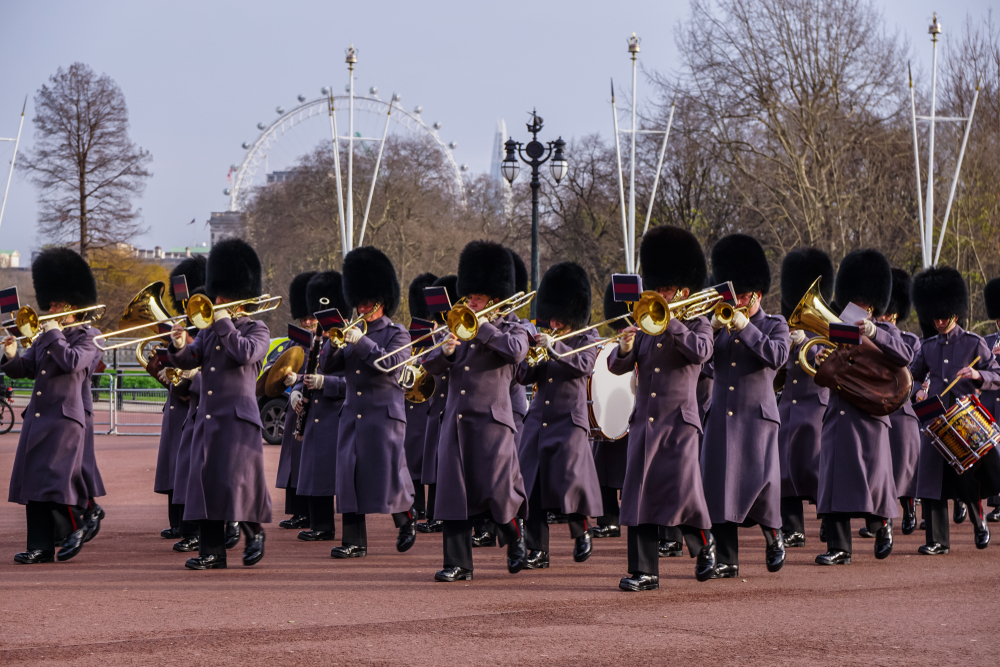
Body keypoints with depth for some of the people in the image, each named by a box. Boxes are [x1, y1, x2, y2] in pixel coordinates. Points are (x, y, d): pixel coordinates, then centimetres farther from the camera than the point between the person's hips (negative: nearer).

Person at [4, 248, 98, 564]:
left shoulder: (84, 339, -2)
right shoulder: (42, 340, 17)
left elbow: (73, 362, -21)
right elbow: (22, 369, 13)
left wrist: (54, 333, -13)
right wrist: (10, 356, -7)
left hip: (65, 420, -7)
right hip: (36, 418, 7)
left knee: (56, 478, -14)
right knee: (33, 482, 3)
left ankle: (74, 528, 7)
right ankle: (40, 546, 6)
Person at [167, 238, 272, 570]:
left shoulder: (257, 329, 0)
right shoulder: (209, 330, 17)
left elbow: (245, 353, -20)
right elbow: (188, 360, 9)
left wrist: (224, 323, -14)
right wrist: (179, 347, -12)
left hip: (239, 418, -6)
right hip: (207, 418, 6)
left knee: (235, 482, -11)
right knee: (206, 483, 1)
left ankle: (254, 532, 13)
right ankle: (211, 552, 3)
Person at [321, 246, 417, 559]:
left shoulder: (396, 334, 0)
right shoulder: (354, 333, 14)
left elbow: (390, 362, -18)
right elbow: (327, 368, 11)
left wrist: (361, 342, -20)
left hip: (383, 414, -5)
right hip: (352, 413, 5)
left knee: (387, 474, -5)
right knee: (350, 475, -1)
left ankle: (406, 520, 21)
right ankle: (354, 542, 0)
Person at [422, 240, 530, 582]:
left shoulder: (511, 330, 4)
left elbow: (516, 350, -20)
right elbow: (432, 366, 11)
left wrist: (483, 327, -15)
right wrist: (446, 350, -10)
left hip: (491, 422, -4)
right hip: (455, 422, 5)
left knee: (497, 491, -7)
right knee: (454, 492, -2)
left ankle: (516, 542, 22)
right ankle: (458, 565, 1)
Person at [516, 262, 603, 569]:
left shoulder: (587, 337, 3)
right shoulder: (543, 339, 13)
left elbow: (584, 365, -16)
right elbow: (524, 377, 9)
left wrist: (555, 346, -25)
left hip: (569, 421, -4)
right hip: (538, 419, 4)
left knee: (569, 481, -10)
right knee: (532, 485, -2)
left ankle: (582, 532, 17)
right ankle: (537, 551, 1)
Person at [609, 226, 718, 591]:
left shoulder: (698, 323, 3)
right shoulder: (646, 327, 14)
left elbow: (700, 352, -19)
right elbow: (617, 367, 9)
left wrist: (670, 322, -19)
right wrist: (625, 349, -13)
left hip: (679, 421, -4)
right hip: (644, 421, 4)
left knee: (682, 488, -12)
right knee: (640, 492, -1)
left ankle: (703, 544, 17)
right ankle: (644, 572, 1)